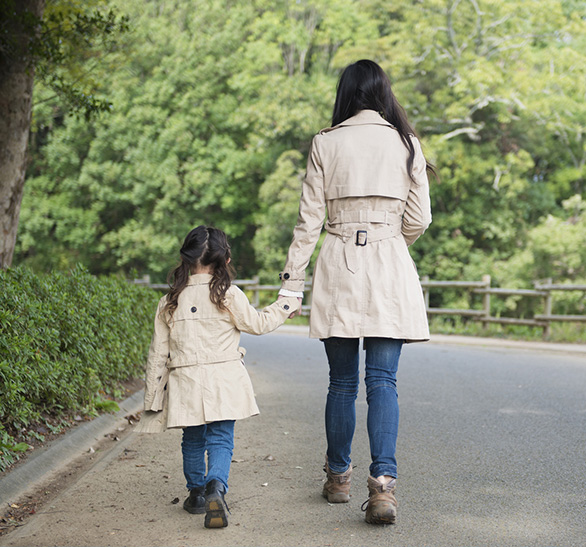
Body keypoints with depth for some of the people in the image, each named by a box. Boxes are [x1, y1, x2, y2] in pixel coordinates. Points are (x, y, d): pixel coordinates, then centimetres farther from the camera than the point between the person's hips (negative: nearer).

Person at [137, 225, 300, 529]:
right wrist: (286, 304, 21)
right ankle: (216, 487, -23)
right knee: (221, 440, -1)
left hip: (185, 382, 3)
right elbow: (257, 323, 6)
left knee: (193, 441, 18)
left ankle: (197, 493, 29)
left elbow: (158, 353, 7)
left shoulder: (169, 302, 4)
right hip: (224, 379, -3)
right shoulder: (229, 295, -6)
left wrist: (152, 396, 14)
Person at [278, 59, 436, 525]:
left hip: (339, 268, 0)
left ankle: (339, 479, 22)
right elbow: (419, 220, 5)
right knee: (383, 380, -2)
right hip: (390, 269, 0)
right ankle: (383, 482, -16)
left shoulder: (325, 143, 2)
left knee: (342, 381, 10)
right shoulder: (406, 144, 5)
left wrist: (292, 282, 5)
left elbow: (309, 221, 1)